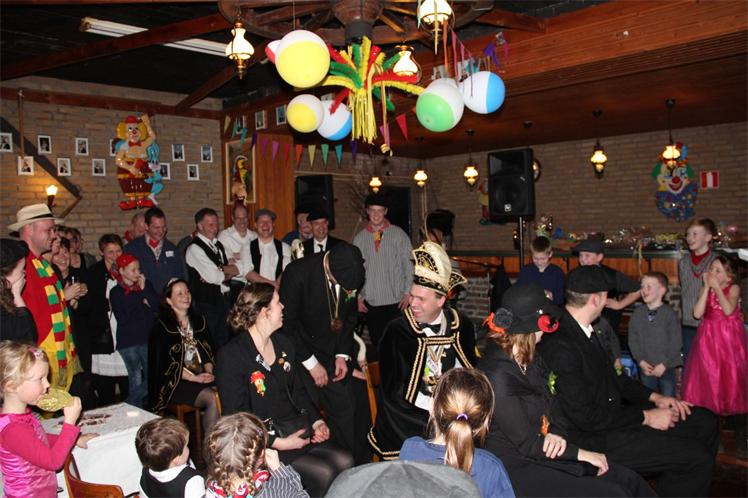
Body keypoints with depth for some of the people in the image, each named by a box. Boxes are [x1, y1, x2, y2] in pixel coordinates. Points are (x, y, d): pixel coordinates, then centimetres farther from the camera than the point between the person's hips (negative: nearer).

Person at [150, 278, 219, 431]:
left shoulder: (199, 321, 16)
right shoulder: (161, 327, -1)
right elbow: (165, 364, -6)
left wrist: (209, 372, -4)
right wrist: (194, 378, -15)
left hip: (202, 377, 5)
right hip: (176, 383, -4)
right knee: (212, 398, -30)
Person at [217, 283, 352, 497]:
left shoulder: (284, 344, 12)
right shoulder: (231, 356, -11)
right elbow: (236, 416, -13)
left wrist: (316, 421, 3)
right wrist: (277, 443, -19)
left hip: (298, 429, 7)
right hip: (265, 440, -7)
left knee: (344, 461, -16)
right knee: (322, 473, -24)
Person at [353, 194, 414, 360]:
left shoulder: (399, 234, 1)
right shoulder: (359, 238, 7)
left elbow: (409, 264, 2)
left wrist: (408, 292, -3)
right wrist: (358, 296, 6)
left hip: (396, 300, -2)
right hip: (370, 302, 2)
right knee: (376, 343, 8)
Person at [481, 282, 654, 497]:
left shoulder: (530, 359, 6)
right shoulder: (497, 375, -23)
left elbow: (553, 406, 11)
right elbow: (526, 444, -19)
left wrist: (556, 433, -11)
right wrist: (581, 453, -11)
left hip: (546, 452, 8)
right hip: (517, 468, -8)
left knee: (629, 481, -1)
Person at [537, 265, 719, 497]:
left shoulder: (582, 330, 3)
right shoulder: (559, 346, -27)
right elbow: (584, 417, -25)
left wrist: (654, 397, 5)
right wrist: (646, 417, -15)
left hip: (615, 413, 9)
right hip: (594, 437, -9)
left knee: (705, 421, 10)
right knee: (697, 458, -13)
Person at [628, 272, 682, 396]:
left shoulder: (669, 313, -9)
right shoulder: (637, 313, 0)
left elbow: (675, 343, -10)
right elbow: (632, 340, 2)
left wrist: (664, 364, -13)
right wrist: (641, 361, -7)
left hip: (666, 367, -3)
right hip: (646, 367, 3)